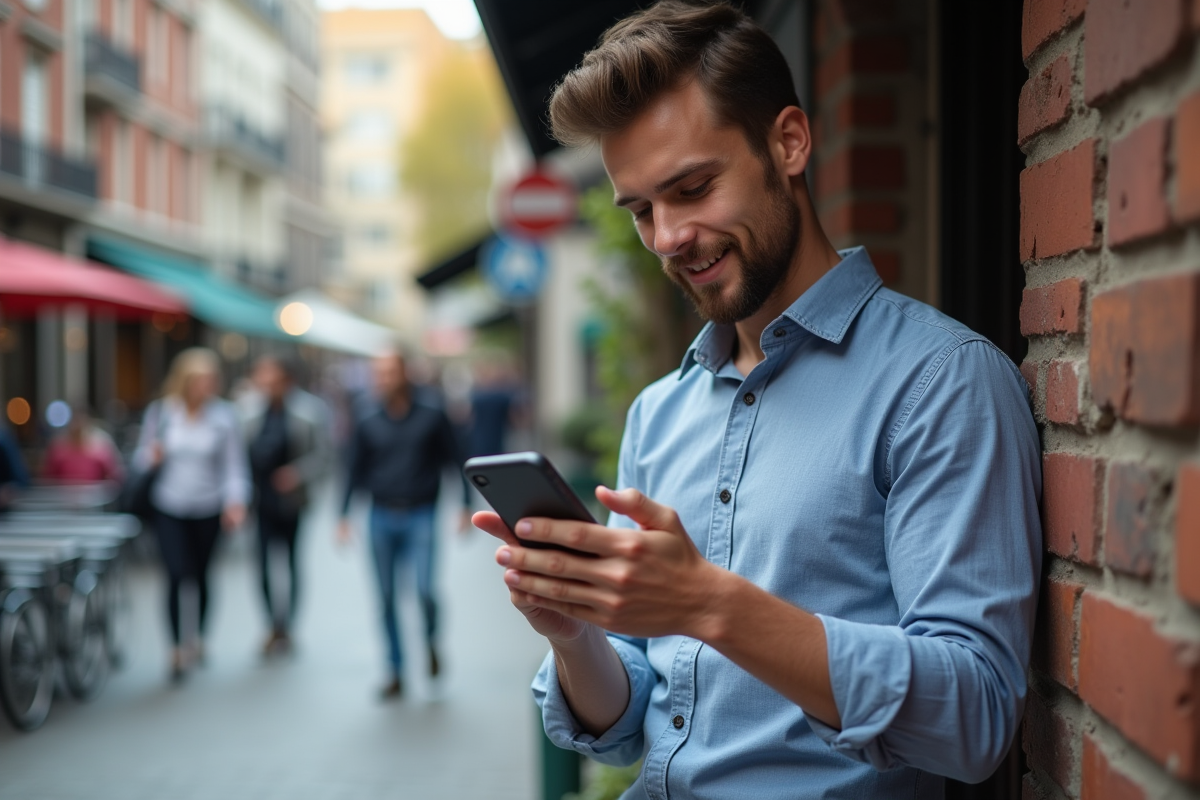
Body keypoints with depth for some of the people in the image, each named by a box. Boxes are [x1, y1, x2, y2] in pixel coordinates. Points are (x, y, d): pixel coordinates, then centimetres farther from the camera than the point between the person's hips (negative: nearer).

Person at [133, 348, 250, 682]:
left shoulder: (224, 416, -8)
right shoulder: (161, 412, -4)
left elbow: (235, 463, -8)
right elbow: (141, 456, 6)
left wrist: (236, 501, -21)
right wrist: (152, 456, -18)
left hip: (208, 509, 1)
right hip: (170, 508, 0)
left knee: (200, 575, 13)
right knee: (177, 575, -12)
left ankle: (199, 639, 33)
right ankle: (177, 647, -2)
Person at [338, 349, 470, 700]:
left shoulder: (431, 417, 1)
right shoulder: (367, 425, 7)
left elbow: (455, 461, 6)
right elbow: (356, 471, 12)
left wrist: (466, 506, 1)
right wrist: (344, 515, 5)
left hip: (420, 516, -2)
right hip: (382, 518, 3)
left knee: (424, 590, -15)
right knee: (387, 599, 4)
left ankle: (431, 641, 16)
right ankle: (395, 673, 14)